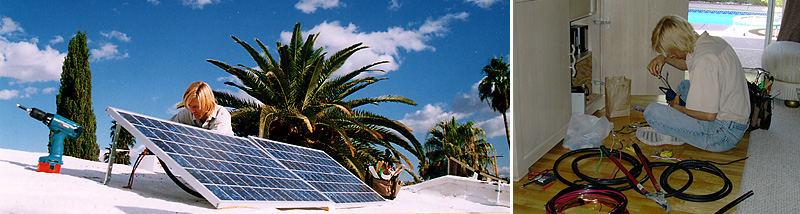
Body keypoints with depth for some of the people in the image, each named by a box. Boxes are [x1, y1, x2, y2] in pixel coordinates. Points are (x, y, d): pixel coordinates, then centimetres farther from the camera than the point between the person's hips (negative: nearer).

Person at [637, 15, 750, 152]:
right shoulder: (714, 41, 3)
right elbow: (689, 64, 27)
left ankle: (669, 136, 7)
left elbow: (709, 115, -26)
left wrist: (678, 107, -9)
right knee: (684, 86, 31)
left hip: (724, 134, -10)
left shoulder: (704, 60, -26)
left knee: (652, 112, -23)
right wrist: (663, 58, 10)